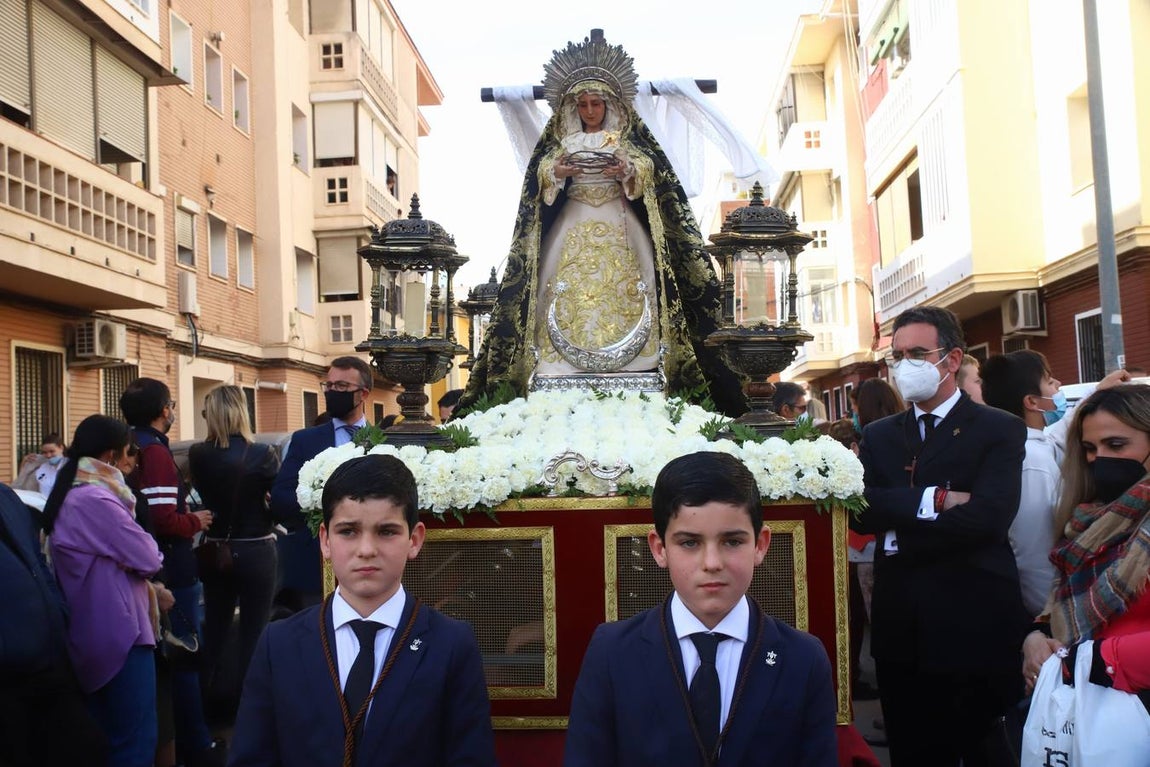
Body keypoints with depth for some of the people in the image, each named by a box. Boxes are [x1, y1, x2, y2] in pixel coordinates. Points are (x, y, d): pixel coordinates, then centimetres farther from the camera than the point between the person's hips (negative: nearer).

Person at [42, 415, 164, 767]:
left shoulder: (68, 494, 11)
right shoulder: (95, 499, -20)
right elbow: (148, 559, -17)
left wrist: (148, 587, 6)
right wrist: (146, 543, 4)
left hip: (91, 631, 10)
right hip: (118, 631, -10)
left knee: (105, 736, 19)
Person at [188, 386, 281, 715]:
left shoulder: (198, 456, -7)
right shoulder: (262, 455, -16)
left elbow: (202, 496, 6)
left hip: (214, 552, 4)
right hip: (256, 553, -3)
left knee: (215, 628, 18)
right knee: (254, 632, 7)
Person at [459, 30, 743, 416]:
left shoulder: (628, 139, 8)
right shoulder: (559, 141, 11)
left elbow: (648, 169, -4)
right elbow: (541, 174, 1)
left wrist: (626, 171, -25)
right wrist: (559, 172, -21)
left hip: (618, 226, 0)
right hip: (573, 227, 1)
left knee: (622, 288, -8)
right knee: (569, 291, -7)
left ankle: (629, 360, -8)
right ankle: (560, 362, -10)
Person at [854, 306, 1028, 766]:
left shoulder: (1000, 431, -3)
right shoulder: (878, 436, 10)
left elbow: (988, 516, -18)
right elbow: (861, 512, -6)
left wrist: (902, 534, -13)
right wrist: (935, 500, -17)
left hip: (973, 624, -4)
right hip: (901, 626, 4)